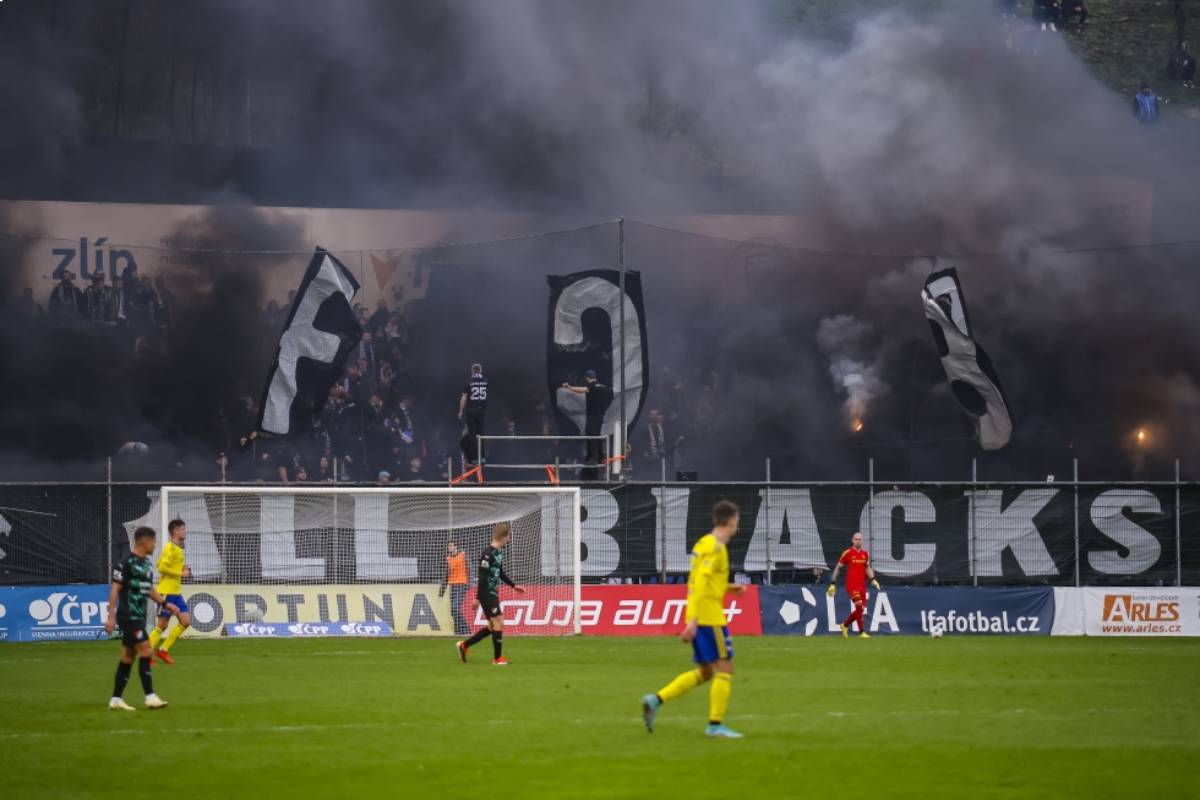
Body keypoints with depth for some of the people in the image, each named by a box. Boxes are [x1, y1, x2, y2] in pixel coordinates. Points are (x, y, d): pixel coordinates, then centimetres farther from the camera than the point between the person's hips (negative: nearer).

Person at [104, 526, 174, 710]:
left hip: (139, 616, 9)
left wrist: (165, 603, 14)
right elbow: (115, 589, -15)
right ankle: (150, 697, -12)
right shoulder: (128, 563, -14)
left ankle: (116, 700, 13)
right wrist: (111, 617, -19)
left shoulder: (146, 563, 13)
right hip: (129, 616, -9)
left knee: (128, 656, 9)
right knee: (145, 651, -13)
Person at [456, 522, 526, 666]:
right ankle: (498, 658, 0)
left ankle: (464, 646, 22)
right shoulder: (488, 553, -18)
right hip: (487, 594, -10)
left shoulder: (499, 552, 11)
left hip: (493, 594, 10)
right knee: (498, 623, -7)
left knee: (492, 627, 12)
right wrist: (477, 598, -20)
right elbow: (482, 577, -19)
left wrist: (513, 586, 28)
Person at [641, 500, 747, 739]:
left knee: (704, 672, 13)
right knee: (725, 668, -3)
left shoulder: (704, 543, 16)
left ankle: (656, 700, 4)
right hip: (710, 617, -9)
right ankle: (716, 725, -2)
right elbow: (700, 584, -21)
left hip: (699, 617, 9)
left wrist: (728, 588, 19)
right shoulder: (716, 547, -13)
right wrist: (693, 620, -25)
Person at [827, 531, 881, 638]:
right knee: (859, 606, -19)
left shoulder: (865, 554, 10)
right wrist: (832, 584, -2)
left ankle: (845, 624, 29)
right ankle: (862, 632, -16)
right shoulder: (847, 553, -4)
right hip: (852, 584, -6)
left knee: (861, 609, 6)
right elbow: (838, 568, 1)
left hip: (862, 584, 6)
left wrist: (872, 579, 3)